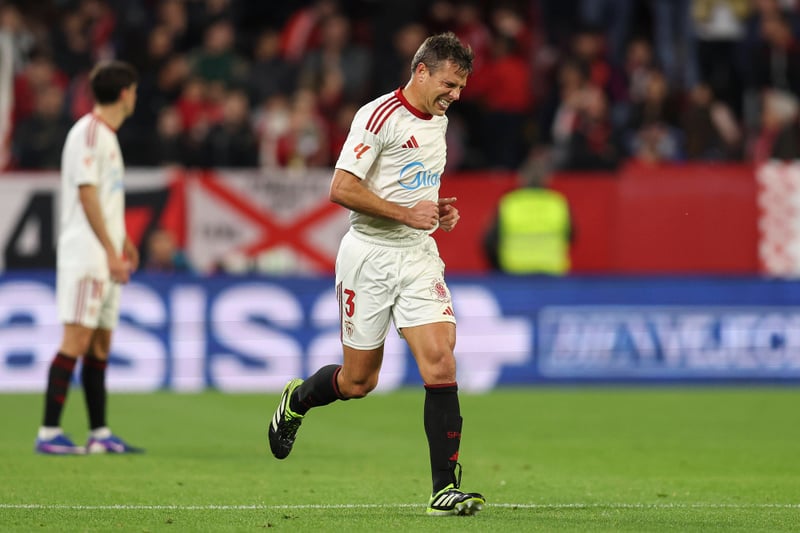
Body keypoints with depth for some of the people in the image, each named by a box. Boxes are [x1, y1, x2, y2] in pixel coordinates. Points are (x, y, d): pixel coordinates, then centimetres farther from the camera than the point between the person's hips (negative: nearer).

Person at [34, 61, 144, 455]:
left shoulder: (106, 135, 18)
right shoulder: (88, 133, -11)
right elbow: (86, 194, -17)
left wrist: (123, 241, 23)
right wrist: (110, 251, -19)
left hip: (105, 257, 10)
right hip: (86, 255, -10)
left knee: (100, 344, 10)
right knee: (76, 340, -13)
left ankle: (100, 434, 13)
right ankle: (48, 433, -14)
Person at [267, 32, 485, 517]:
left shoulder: (438, 119, 11)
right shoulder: (379, 116, -14)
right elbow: (342, 189, -19)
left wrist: (438, 211, 8)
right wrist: (407, 213, -20)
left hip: (419, 256, 6)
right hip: (370, 255, -6)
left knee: (440, 362, -13)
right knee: (358, 381, 4)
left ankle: (446, 489, -12)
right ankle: (297, 400, 39)